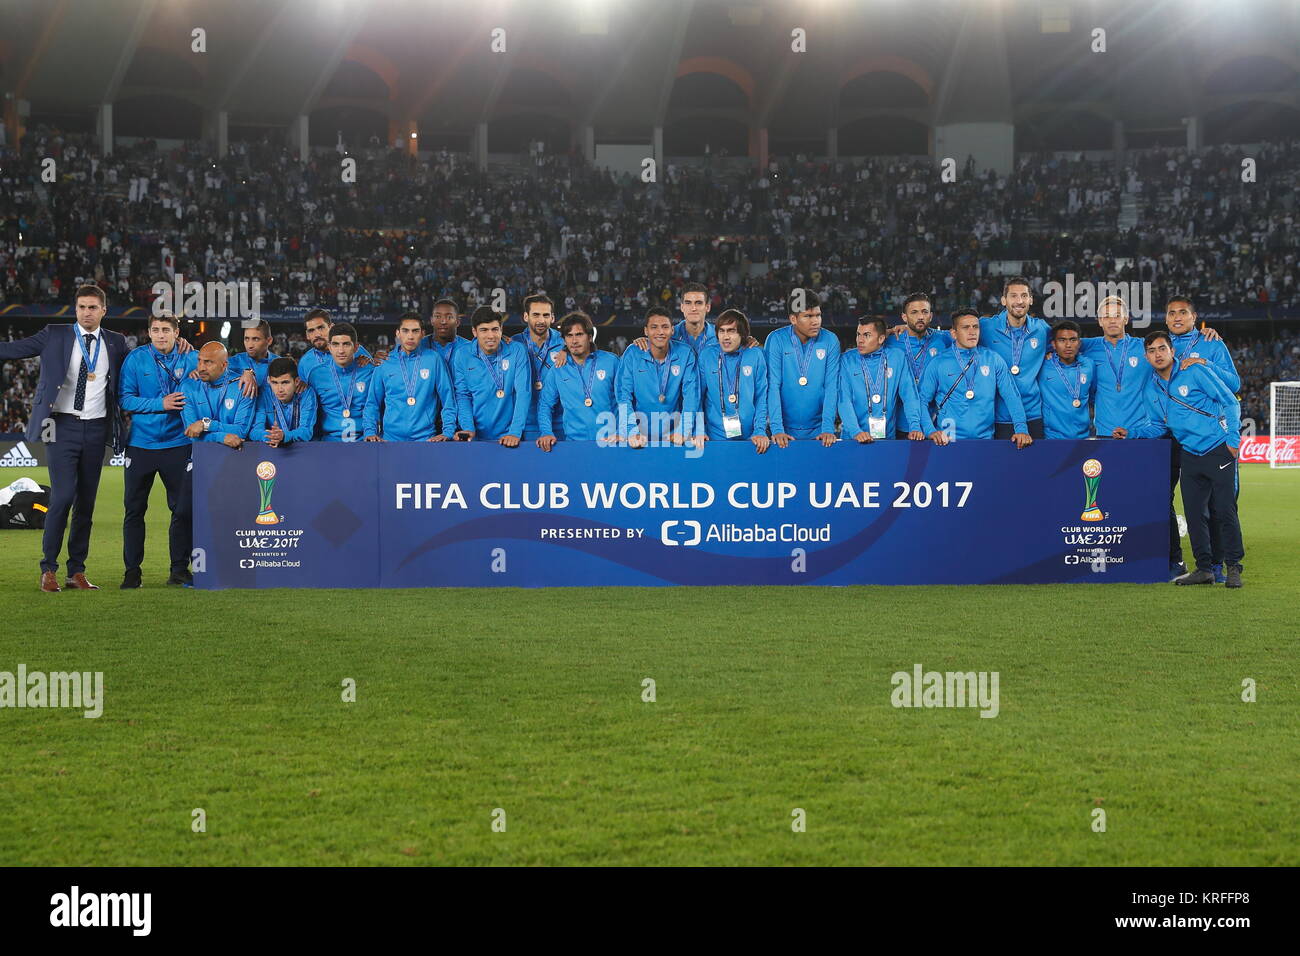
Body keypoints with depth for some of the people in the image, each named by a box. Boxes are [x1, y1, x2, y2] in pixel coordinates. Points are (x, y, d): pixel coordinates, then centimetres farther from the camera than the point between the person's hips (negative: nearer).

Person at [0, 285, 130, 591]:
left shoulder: (116, 343, 9)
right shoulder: (55, 336, 1)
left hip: (96, 429, 3)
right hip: (63, 427, -3)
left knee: (86, 502, 6)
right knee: (63, 496, -11)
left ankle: (76, 571, 14)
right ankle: (48, 569, -2)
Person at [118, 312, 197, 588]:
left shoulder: (191, 359, 3)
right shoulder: (136, 359, 1)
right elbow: (126, 399, -4)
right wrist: (160, 404, -16)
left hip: (177, 444, 0)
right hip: (140, 444, 0)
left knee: (184, 508, 1)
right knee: (134, 509, 3)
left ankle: (179, 570, 12)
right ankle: (132, 571, 11)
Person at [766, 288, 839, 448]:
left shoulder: (830, 341, 0)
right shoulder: (776, 340, -5)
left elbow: (832, 387, -2)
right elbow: (773, 386, -9)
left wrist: (828, 428, -12)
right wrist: (777, 429, -17)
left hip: (818, 430, 1)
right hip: (785, 430, -1)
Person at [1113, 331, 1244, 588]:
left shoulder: (1196, 372, -7)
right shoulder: (1149, 389, 8)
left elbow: (1230, 402, -5)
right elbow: (1158, 426, 17)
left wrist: (1233, 439, -10)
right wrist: (1131, 433, 0)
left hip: (1219, 450, -5)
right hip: (1190, 455, 5)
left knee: (1224, 509, -7)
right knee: (1194, 513, 3)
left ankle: (1233, 567, 2)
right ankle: (1204, 569, 12)